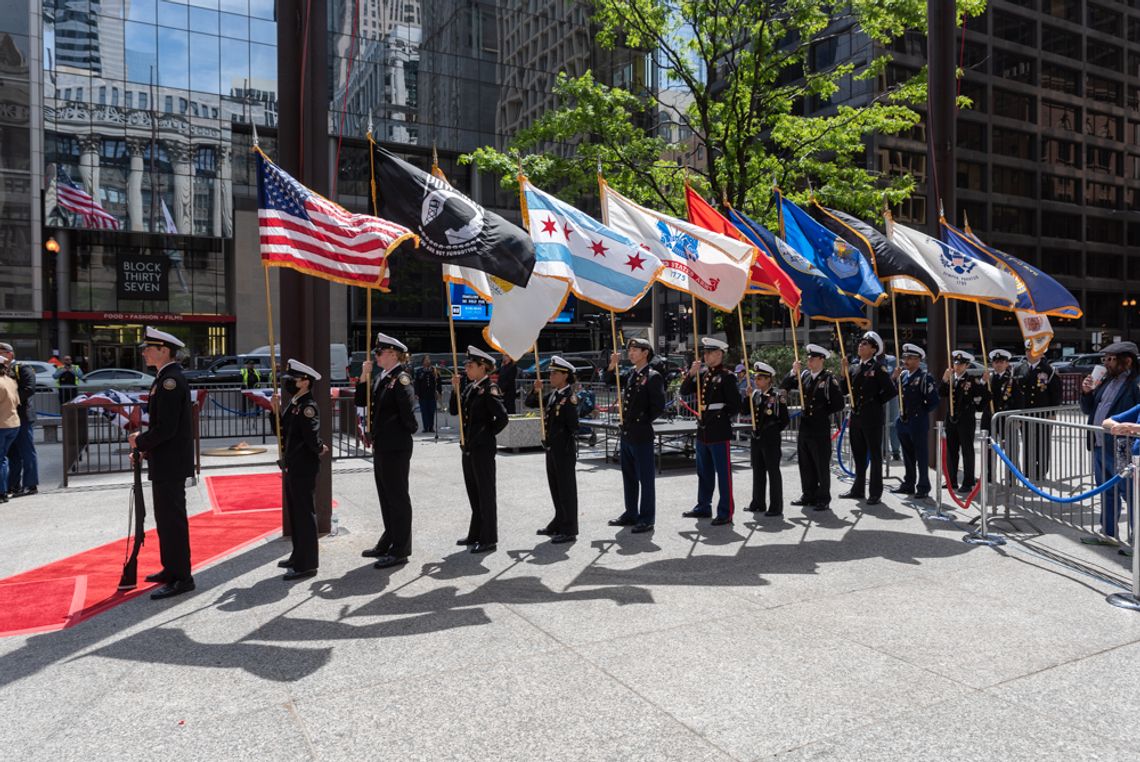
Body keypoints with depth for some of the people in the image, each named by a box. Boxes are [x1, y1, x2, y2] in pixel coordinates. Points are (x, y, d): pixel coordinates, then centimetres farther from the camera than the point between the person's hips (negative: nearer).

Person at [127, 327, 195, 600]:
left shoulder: (170, 381, -19)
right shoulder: (167, 378, 13)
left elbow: (167, 427, -24)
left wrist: (141, 441, -9)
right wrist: (145, 447, 11)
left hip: (170, 464, -10)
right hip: (166, 462, 10)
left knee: (172, 519, -4)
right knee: (167, 517, 19)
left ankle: (180, 578, 3)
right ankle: (172, 569, 31)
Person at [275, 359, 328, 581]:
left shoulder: (308, 407, -18)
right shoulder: (293, 405, 12)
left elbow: (312, 437, -27)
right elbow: (283, 431, 16)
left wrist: (320, 449, -8)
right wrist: (276, 410, 7)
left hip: (303, 470, -10)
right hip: (291, 468, 10)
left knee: (305, 515, -2)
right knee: (295, 514, 18)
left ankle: (306, 565, 5)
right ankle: (298, 556, 31)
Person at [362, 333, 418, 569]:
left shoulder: (401, 378, -15)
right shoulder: (380, 377, 13)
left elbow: (408, 410, -19)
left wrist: (409, 429, -6)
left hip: (396, 448, -9)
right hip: (380, 445, 9)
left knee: (397, 497, -1)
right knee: (385, 496, 18)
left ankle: (400, 550, 8)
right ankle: (389, 542, 31)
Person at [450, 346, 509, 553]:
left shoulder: (490, 389, -14)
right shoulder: (470, 388, 12)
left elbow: (502, 418, -20)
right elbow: (455, 410, 11)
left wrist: (488, 434, -9)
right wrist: (455, 389, 0)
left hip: (483, 448, -9)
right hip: (468, 447, 9)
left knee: (486, 493, -1)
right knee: (473, 492, 17)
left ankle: (489, 539, 8)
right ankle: (476, 534, 28)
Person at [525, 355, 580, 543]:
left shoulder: (569, 397, -15)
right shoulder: (552, 395, 10)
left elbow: (573, 426, -17)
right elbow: (528, 403, 14)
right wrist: (536, 391, -4)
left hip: (564, 449, -8)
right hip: (551, 448, 8)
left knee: (566, 488, -1)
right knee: (555, 487, 17)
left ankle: (569, 530, 7)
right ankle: (559, 523, 30)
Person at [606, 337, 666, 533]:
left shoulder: (653, 377, -10)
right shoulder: (630, 375, 12)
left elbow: (659, 406, -14)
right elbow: (609, 380, 25)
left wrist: (643, 421, -7)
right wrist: (613, 365, 9)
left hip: (642, 435, -8)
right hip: (626, 434, 8)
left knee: (646, 478, 0)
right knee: (629, 477, 16)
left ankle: (647, 518, 7)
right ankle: (631, 513, 27)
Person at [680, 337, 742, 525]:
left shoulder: (727, 376, -10)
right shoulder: (702, 374, 11)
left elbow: (735, 406, -11)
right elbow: (684, 391, 9)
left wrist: (721, 417, -6)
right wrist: (691, 373, -5)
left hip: (719, 432, -8)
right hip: (703, 431, 8)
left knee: (723, 473, 0)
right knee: (704, 472, 17)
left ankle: (726, 512, 7)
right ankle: (703, 507, 30)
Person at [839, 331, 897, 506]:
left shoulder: (878, 367, -8)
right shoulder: (854, 367, 11)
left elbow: (891, 391, -13)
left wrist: (876, 402, -4)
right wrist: (844, 372, -2)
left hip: (872, 417, -7)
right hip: (856, 417, 7)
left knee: (875, 455, 2)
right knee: (858, 455, 15)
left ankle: (875, 493, 8)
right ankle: (858, 489, 25)